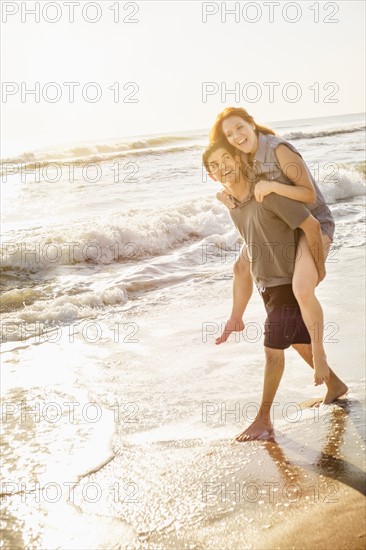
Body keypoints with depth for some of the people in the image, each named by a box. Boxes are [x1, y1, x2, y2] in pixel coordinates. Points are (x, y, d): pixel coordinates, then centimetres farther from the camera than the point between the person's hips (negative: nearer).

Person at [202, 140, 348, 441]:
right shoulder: (232, 206, 4)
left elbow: (311, 225, -21)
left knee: (273, 348, -4)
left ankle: (264, 419, 7)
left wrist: (319, 267, -12)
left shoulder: (267, 195, -22)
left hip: (288, 282, -8)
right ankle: (335, 386, 41)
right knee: (300, 341, 20)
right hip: (267, 284, 8)